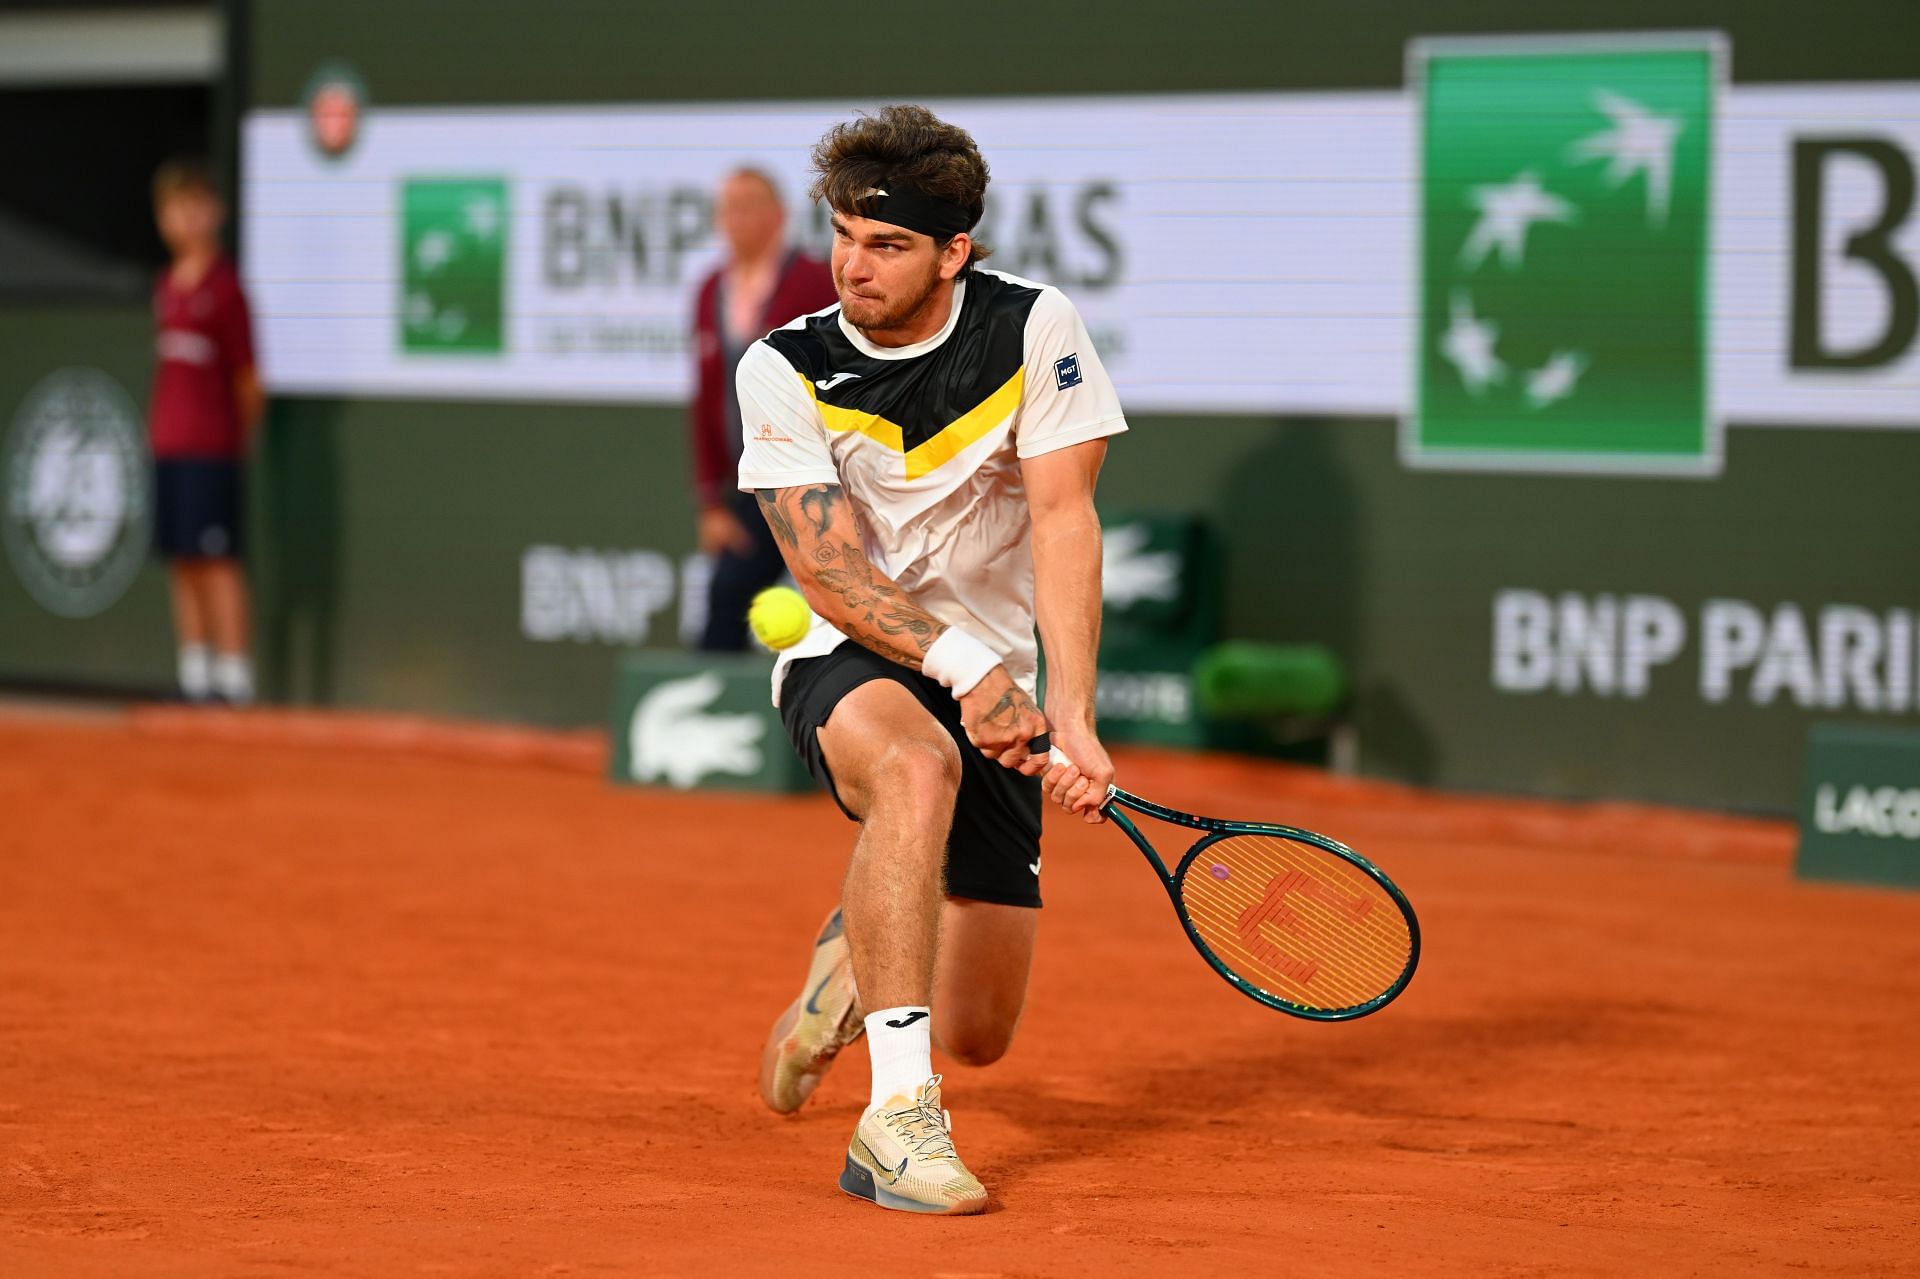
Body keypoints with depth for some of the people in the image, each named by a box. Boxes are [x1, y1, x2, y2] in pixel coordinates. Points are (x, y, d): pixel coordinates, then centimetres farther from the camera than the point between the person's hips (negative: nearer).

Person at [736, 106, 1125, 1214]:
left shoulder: (1035, 331, -9)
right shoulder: (785, 371, -11)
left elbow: (1065, 525, -16)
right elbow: (831, 574, -16)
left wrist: (1074, 723, -28)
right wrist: (964, 664, -31)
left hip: (994, 693, 2)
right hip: (847, 669, -2)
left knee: (976, 1035, 0)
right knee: (919, 764, -40)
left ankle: (858, 956, 38)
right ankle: (897, 1114, -37)